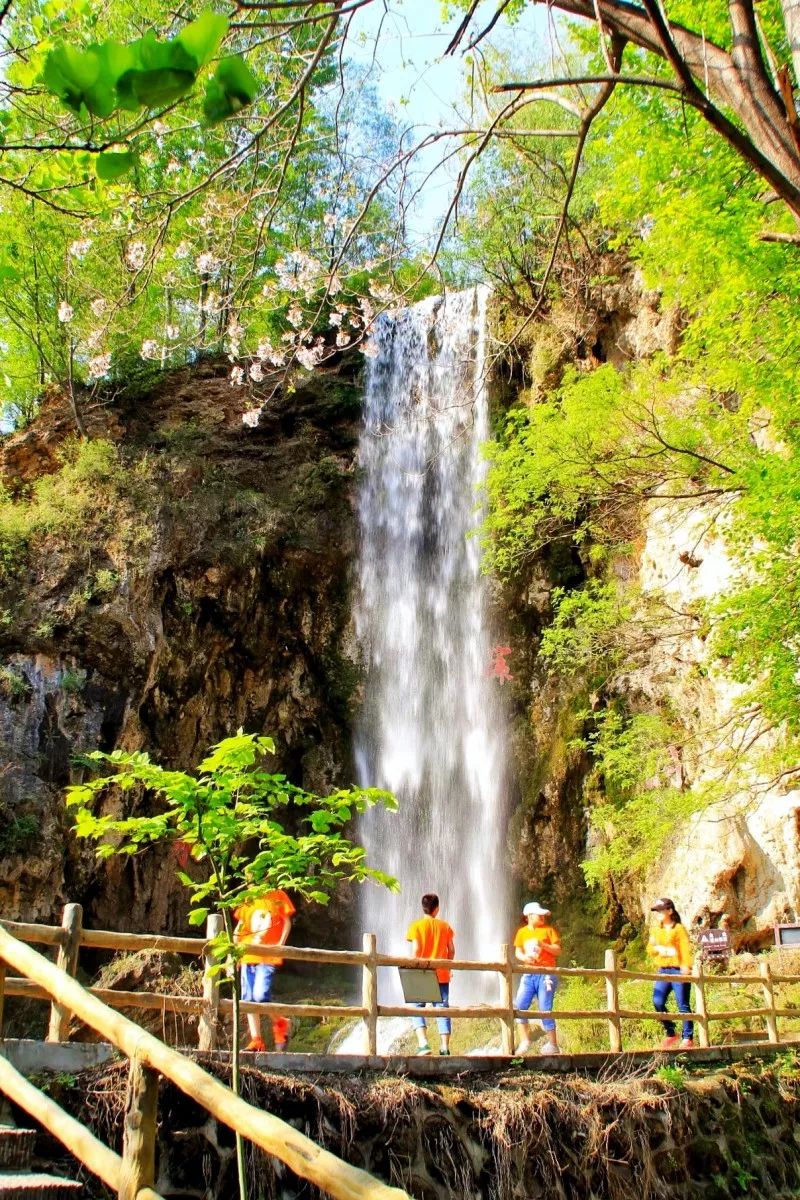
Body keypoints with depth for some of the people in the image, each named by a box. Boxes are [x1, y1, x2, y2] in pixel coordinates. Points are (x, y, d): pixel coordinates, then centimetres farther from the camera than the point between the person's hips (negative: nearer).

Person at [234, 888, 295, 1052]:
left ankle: (280, 1023, 9)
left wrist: (280, 945, -10)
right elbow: (239, 929, 18)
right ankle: (256, 1040, 11)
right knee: (249, 999, 3)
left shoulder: (277, 896, 3)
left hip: (268, 956, -5)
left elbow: (287, 922, 3)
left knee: (261, 996, -17)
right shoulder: (247, 900, 14)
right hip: (247, 956, 5)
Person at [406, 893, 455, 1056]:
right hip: (442, 975, 3)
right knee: (442, 1010, 7)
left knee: (417, 1008, 4)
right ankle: (445, 1047, 4)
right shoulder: (445, 926, 6)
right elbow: (451, 950, 7)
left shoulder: (416, 926, -3)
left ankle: (423, 1044, -12)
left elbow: (416, 950, -10)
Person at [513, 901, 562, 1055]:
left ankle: (552, 1045, 7)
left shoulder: (549, 930, 3)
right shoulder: (522, 932, 11)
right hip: (529, 975, 4)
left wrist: (543, 945, -16)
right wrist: (524, 957, -11)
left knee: (545, 1010, -4)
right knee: (519, 1006, -6)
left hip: (546, 974, -4)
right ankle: (525, 1040, 7)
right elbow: (518, 952, 11)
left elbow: (558, 950, -1)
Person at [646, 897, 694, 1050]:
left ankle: (687, 1038, 4)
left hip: (678, 970, -6)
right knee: (658, 1002, -5)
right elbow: (650, 948, 16)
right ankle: (670, 1034, 10)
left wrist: (686, 966, -22)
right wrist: (658, 949, -6)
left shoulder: (679, 928, -2)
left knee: (683, 1005, -3)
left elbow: (685, 948, -10)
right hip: (663, 971, 6)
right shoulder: (656, 930, 16)